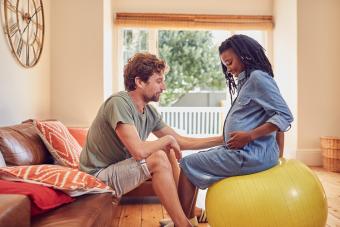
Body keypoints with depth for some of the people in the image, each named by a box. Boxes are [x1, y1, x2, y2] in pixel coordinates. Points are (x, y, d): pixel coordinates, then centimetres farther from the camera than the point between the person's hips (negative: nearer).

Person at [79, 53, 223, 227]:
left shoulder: (149, 112, 0)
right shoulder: (118, 102, -23)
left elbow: (181, 142, 7)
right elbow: (139, 151, -33)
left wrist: (222, 140, 3)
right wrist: (167, 139, -15)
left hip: (121, 168, 8)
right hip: (99, 177, -8)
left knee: (169, 152, 4)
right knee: (159, 158, -24)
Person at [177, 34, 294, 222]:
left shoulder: (258, 77, -9)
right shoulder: (248, 81, 18)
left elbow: (285, 116, -17)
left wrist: (249, 136, -21)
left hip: (251, 153, -10)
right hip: (243, 150, 10)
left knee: (188, 165, -7)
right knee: (195, 160, 14)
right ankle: (189, 216, 17)